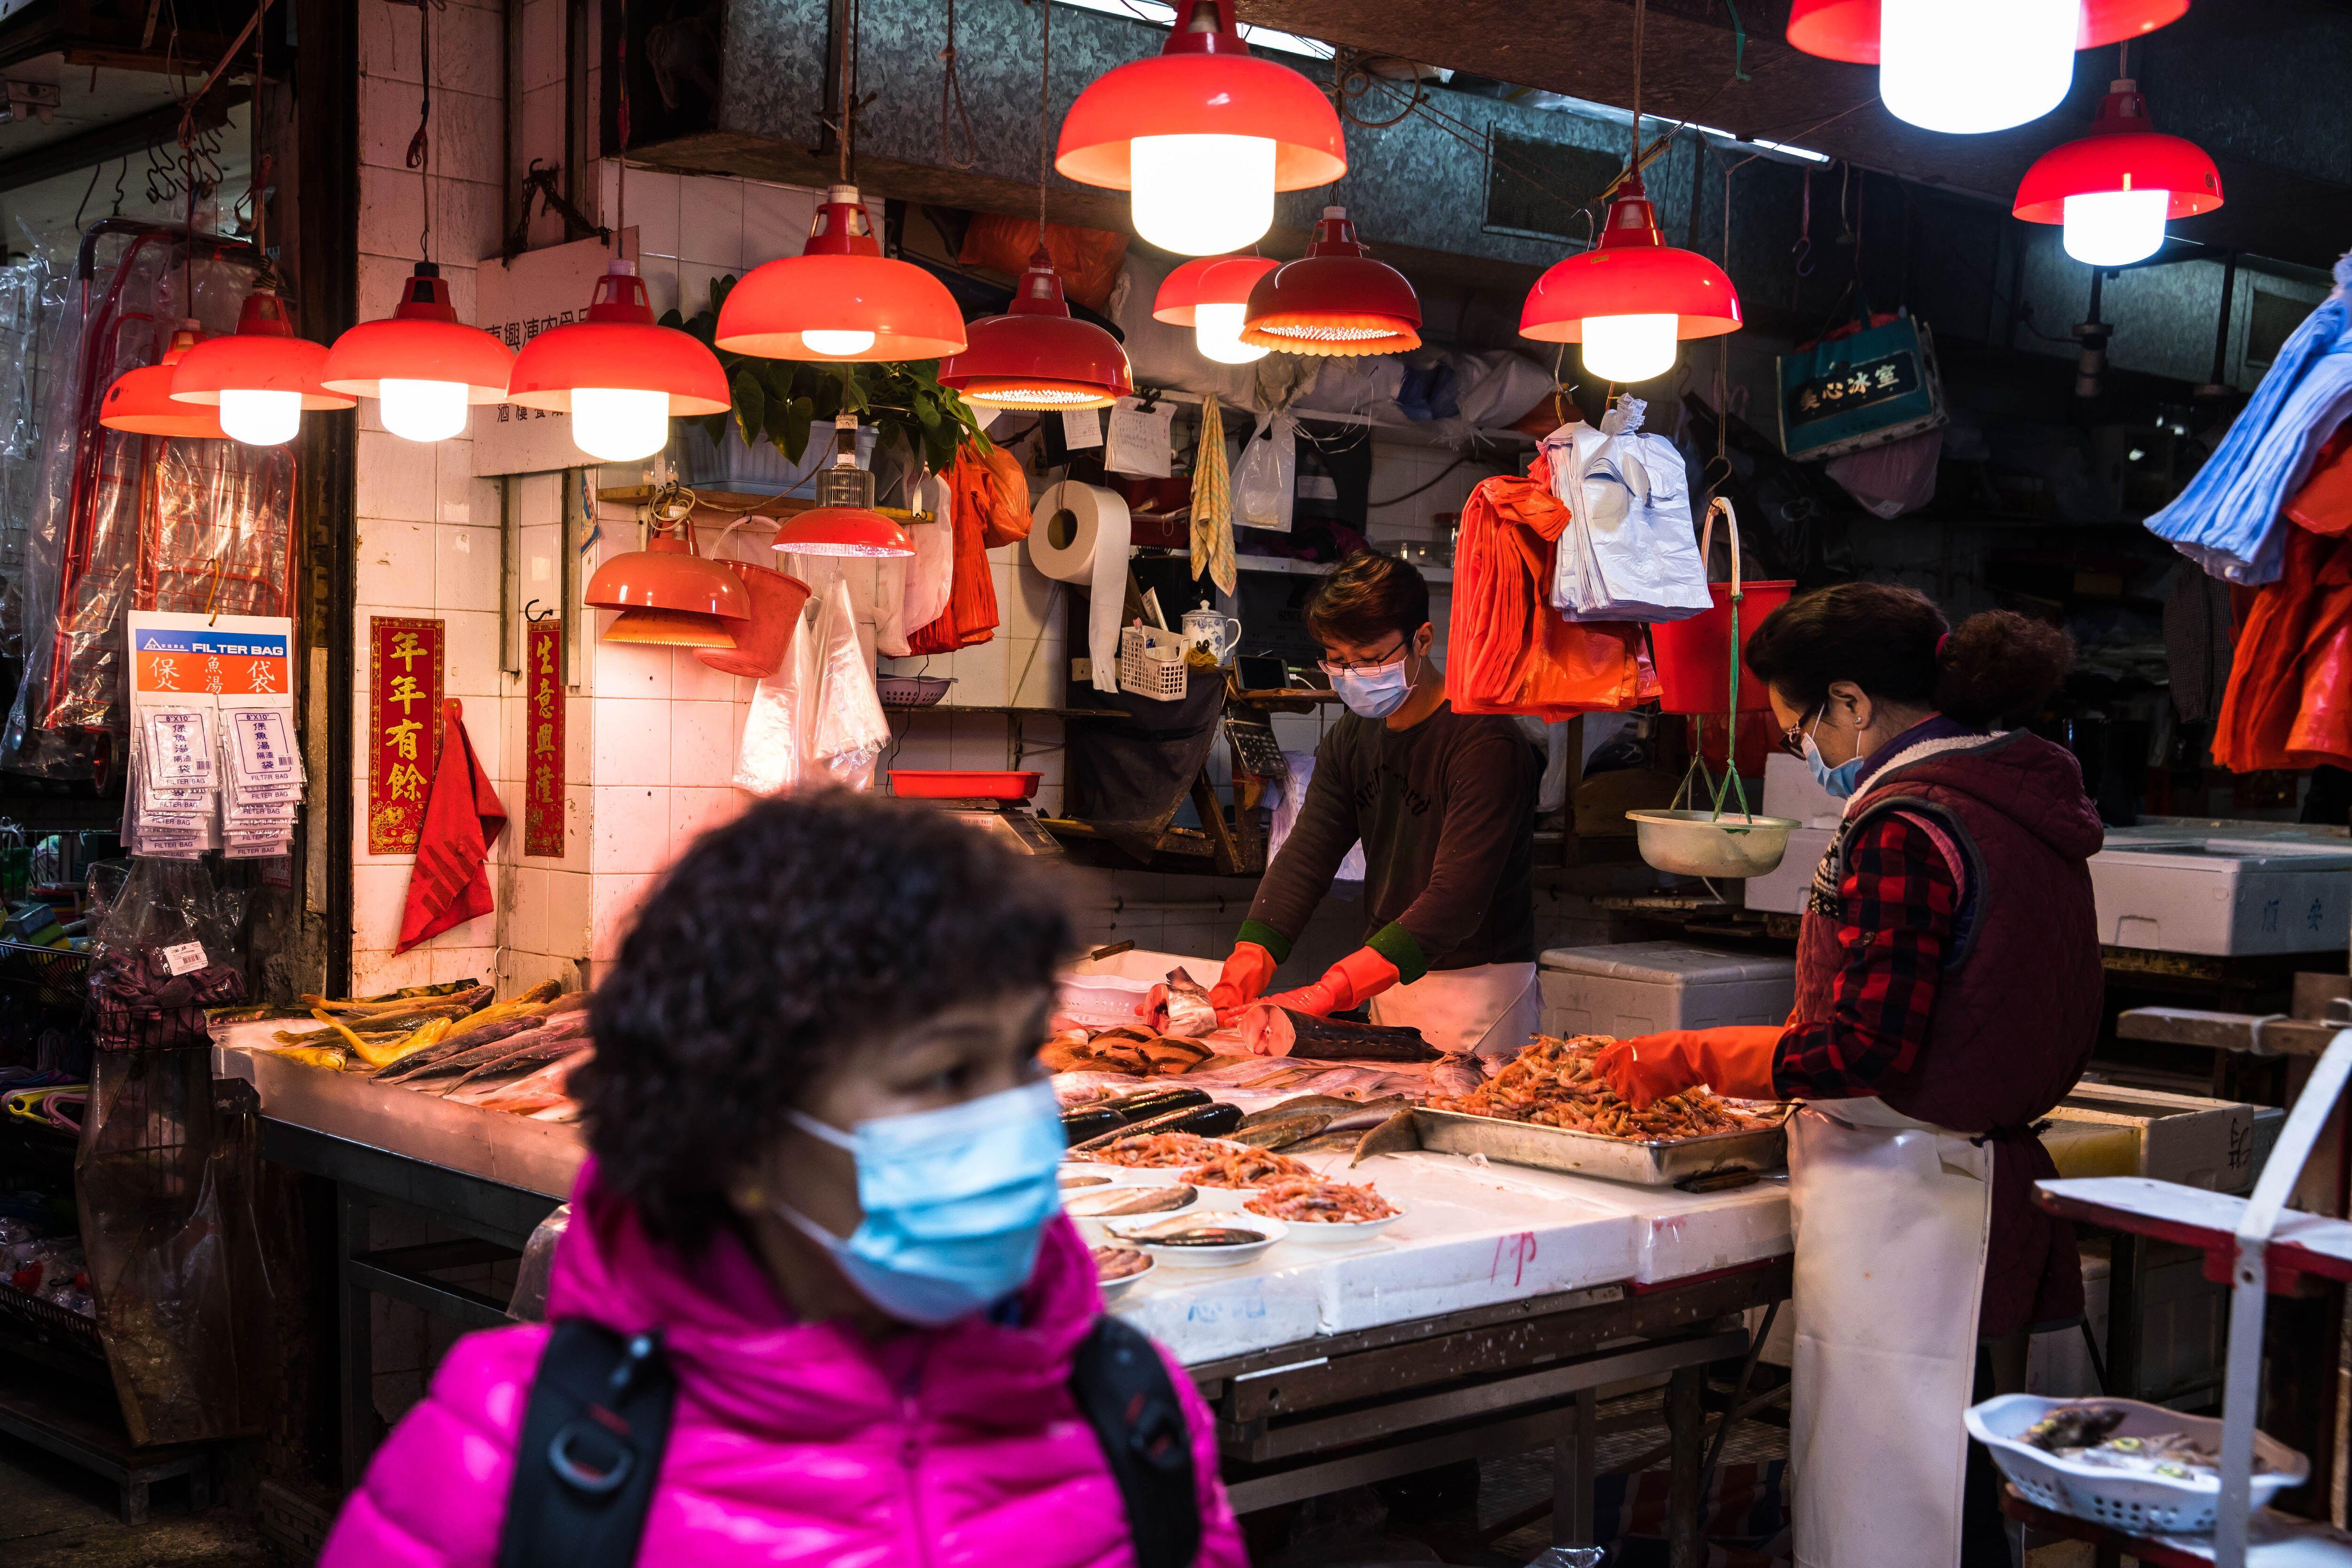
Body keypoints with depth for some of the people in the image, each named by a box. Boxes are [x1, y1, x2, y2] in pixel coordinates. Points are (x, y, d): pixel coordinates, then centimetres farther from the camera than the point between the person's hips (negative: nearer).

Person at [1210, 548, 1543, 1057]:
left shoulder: (1485, 744, -18)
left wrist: (1323, 995, -35)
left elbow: (1455, 901, -27)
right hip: (1388, 980, 6)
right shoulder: (1351, 739, 7)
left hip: (1479, 983, -6)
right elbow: (1302, 861, 0)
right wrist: (1236, 983, -17)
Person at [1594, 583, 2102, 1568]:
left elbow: (1859, 1052, -21)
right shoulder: (2020, 801, 10)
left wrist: (1689, 1059, -9)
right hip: (1991, 1182, 10)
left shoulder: (1904, 827, -19)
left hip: (1905, 1211, -10)